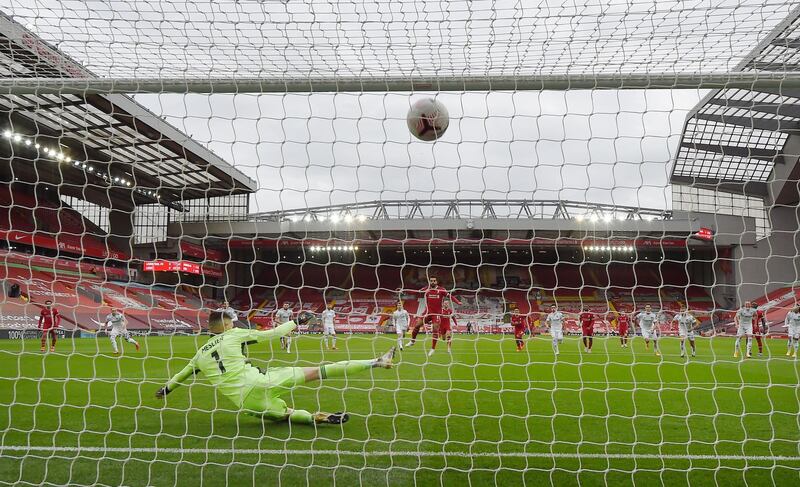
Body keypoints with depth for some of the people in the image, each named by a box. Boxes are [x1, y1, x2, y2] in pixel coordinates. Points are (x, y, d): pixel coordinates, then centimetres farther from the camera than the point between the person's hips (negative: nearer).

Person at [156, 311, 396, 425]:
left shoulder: (201, 354, 16)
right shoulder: (234, 334, 4)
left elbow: (182, 374, 32)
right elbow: (270, 333, 7)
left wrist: (166, 388, 52)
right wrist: (295, 322, 20)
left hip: (246, 402, 4)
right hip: (260, 383, -4)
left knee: (286, 413, 25)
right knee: (315, 372, -4)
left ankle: (316, 417, -10)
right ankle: (376, 362, -5)